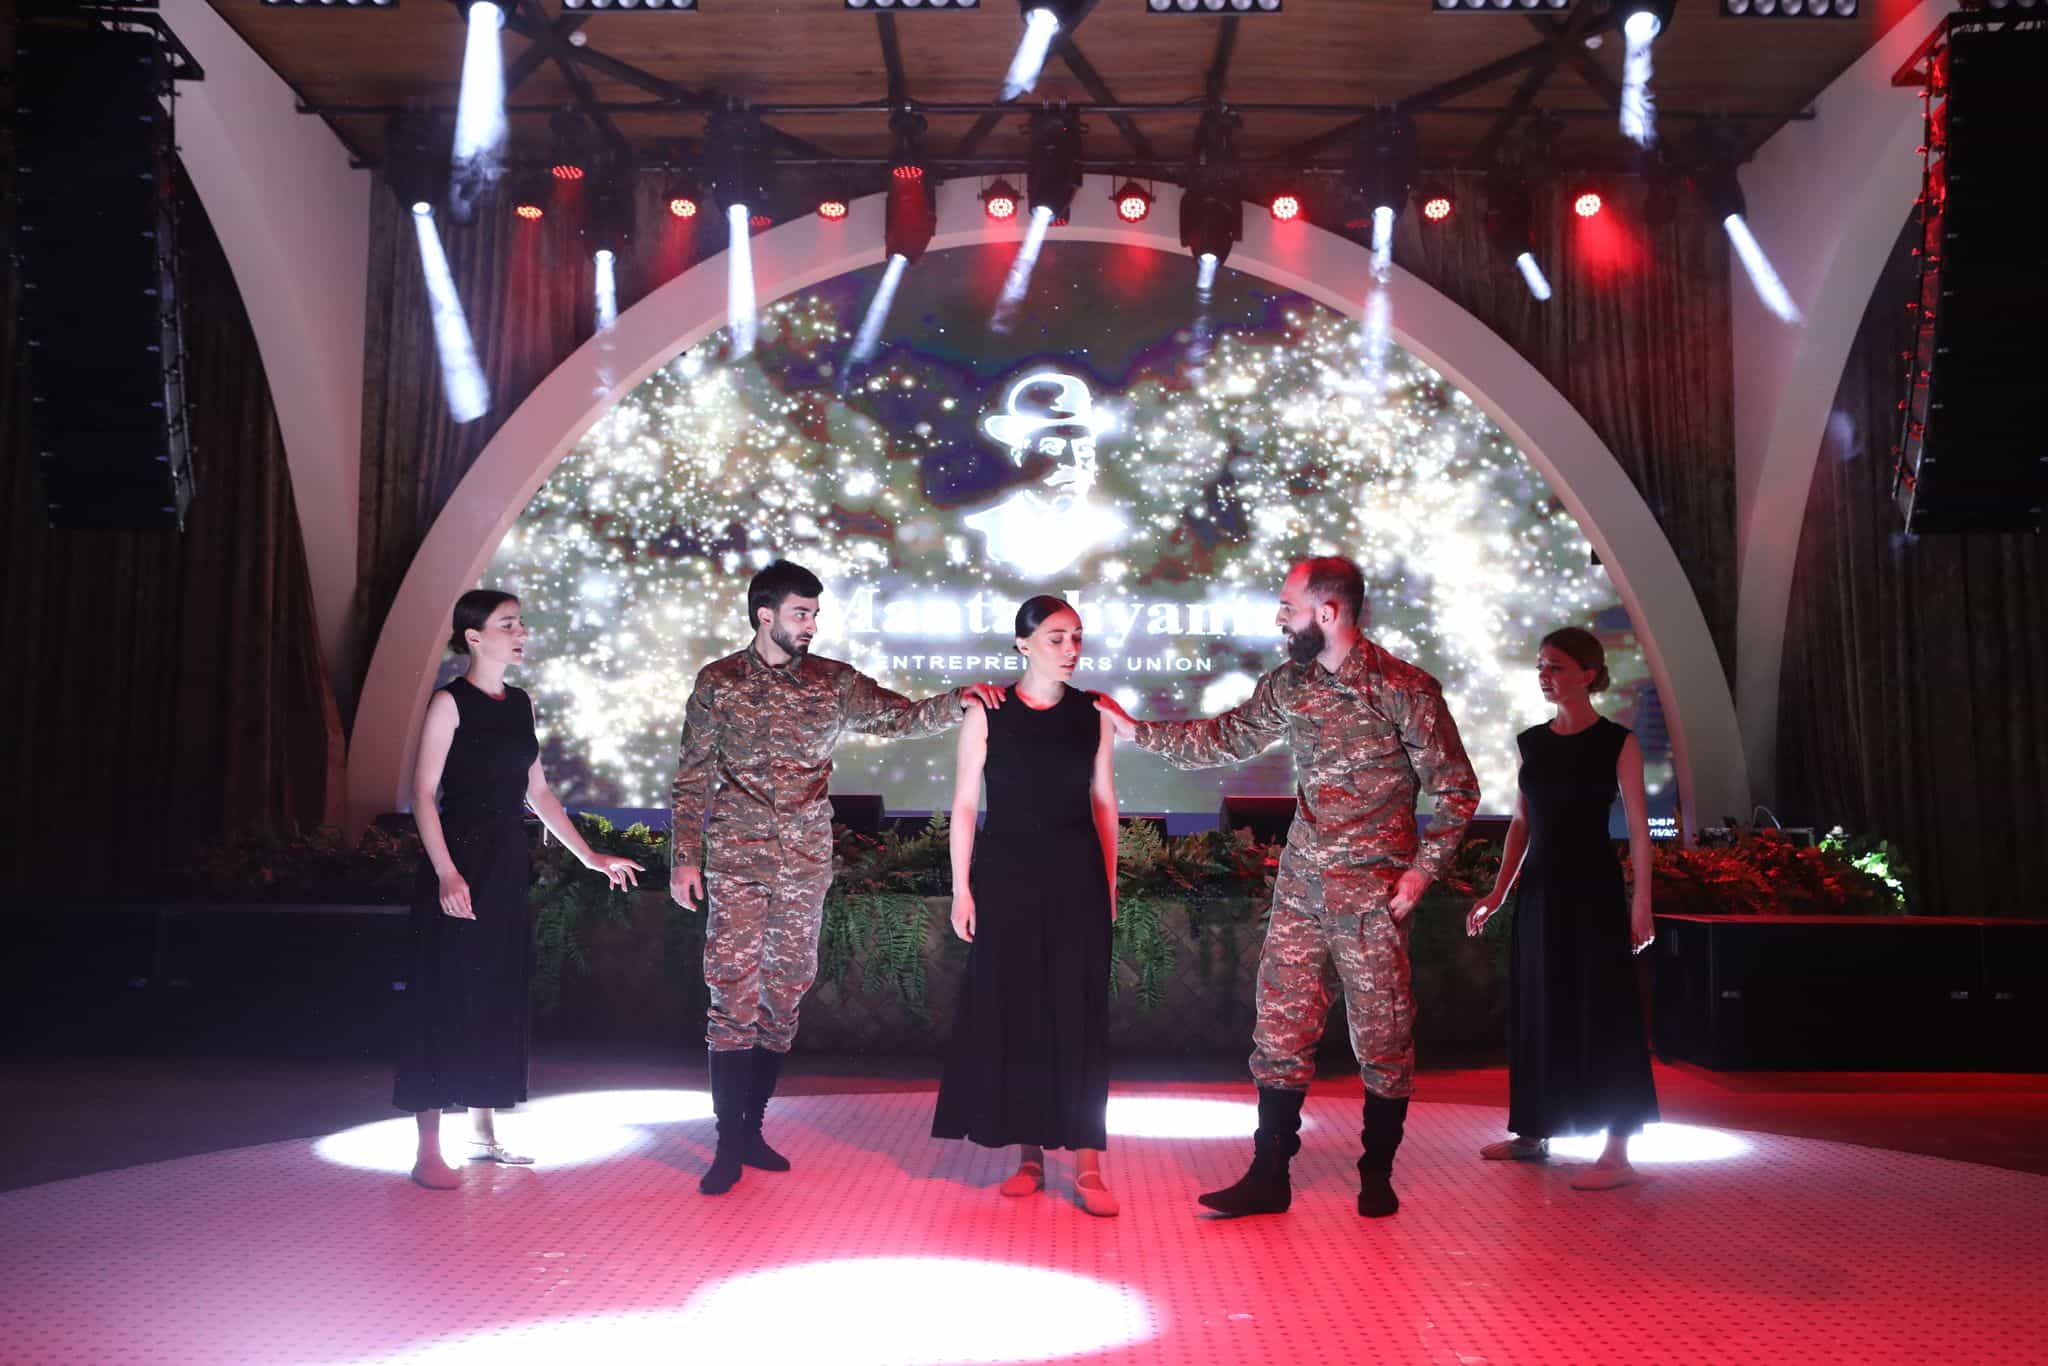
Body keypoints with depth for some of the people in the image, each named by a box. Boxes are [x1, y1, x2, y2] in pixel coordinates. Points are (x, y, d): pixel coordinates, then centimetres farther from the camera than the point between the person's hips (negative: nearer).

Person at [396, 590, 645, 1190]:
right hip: (460, 864, -7)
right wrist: (445, 872, -23)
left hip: (508, 864, 7)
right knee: (447, 998, -4)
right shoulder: (450, 702, -7)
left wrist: (590, 856, 17)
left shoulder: (520, 703, 12)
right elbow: (423, 792, -12)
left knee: (499, 999, 11)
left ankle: (484, 1133, 22)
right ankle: (428, 1150, 4)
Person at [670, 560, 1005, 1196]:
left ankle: (752, 1126, 22)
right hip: (737, 860, -3)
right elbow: (692, 778, 4)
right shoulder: (717, 682, 2)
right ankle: (728, 1143, 3)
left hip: (806, 863, 3)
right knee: (734, 994, -6)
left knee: (784, 994, 8)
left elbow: (902, 716, 2)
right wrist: (686, 857, -2)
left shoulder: (835, 682, 8)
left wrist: (958, 700, -16)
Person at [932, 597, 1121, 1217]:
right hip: (1007, 878, 0)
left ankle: (1086, 1166, 4)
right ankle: (1029, 1155, 18)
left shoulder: (1093, 714, 4)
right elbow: (965, 804, 0)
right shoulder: (987, 714, -1)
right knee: (1012, 1012, 5)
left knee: (1078, 1014, 0)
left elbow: (1104, 803, 8)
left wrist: (1109, 884, 5)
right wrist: (961, 888, -4)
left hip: (1077, 880, 1)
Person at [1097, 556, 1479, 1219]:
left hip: (1372, 890, -5)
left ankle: (1377, 1175, 24)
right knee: (1281, 1027, 5)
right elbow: (1222, 738, 18)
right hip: (1300, 884, 5)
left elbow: (1457, 790, -5)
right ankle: (1269, 1176, 14)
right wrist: (1135, 729, 17)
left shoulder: (1405, 689, -10)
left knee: (1382, 1034, 6)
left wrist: (1422, 868, -11)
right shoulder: (1288, 684, 7)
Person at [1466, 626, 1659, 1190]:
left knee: (1601, 1011, -3)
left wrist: (1641, 903, -11)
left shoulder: (1617, 742, -5)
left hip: (1593, 888, -5)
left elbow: (1638, 827, -6)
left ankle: (1617, 1153, 3)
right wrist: (1498, 892, 6)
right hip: (1539, 888, 5)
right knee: (1538, 1008, 11)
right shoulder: (1531, 742, 8)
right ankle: (1533, 1134, 23)